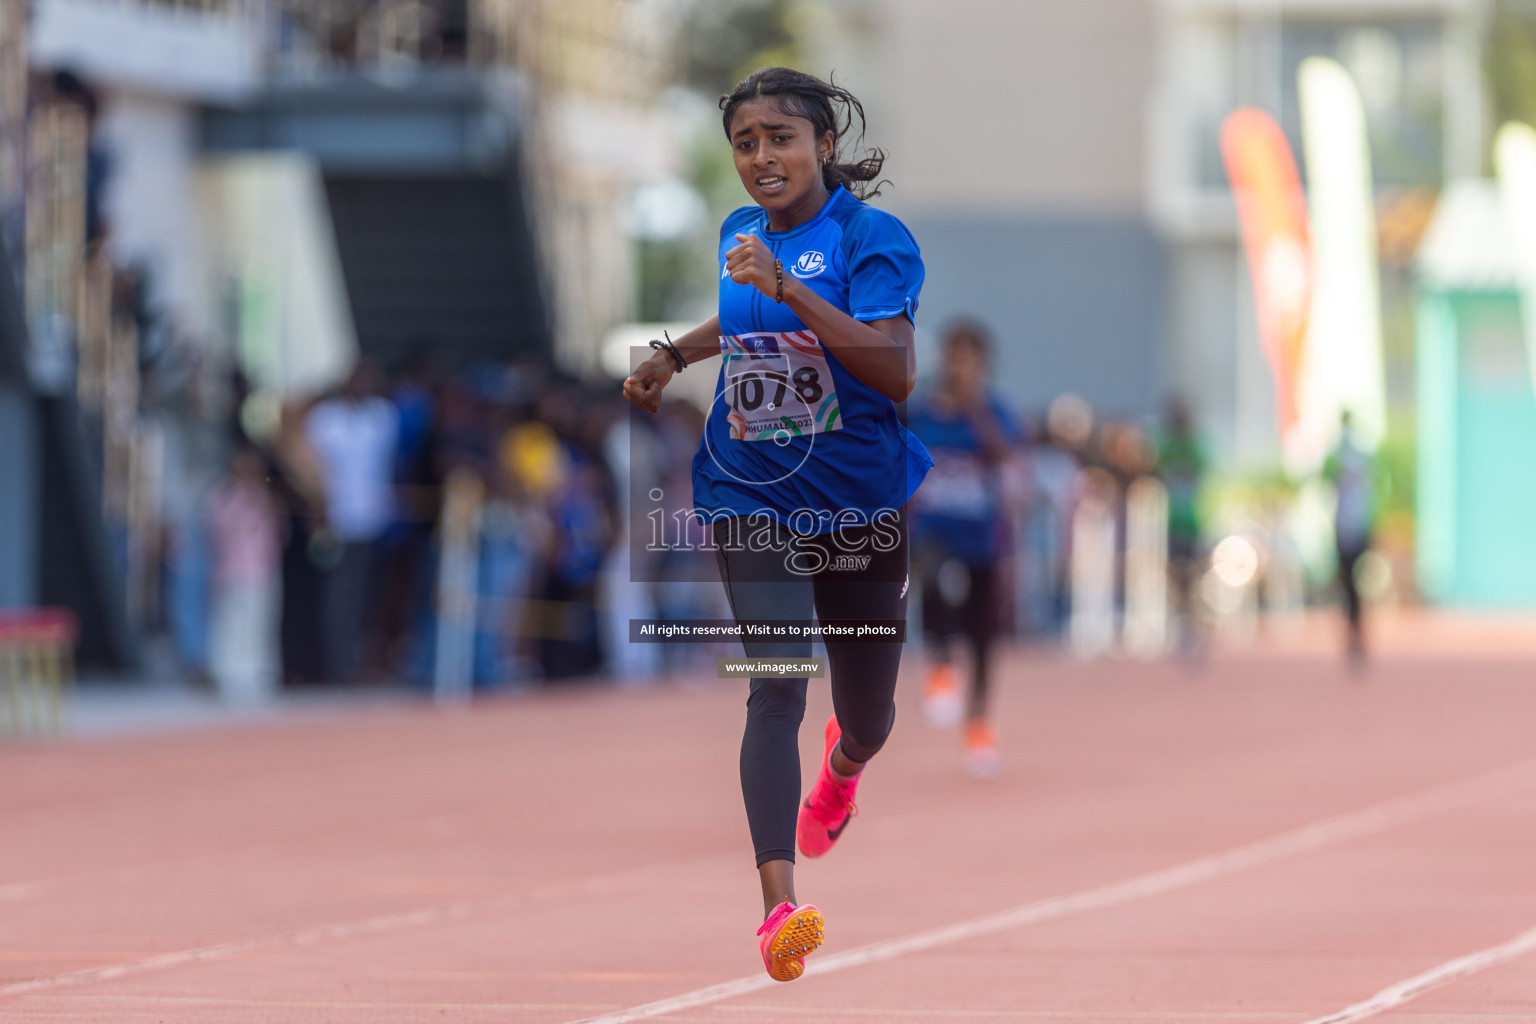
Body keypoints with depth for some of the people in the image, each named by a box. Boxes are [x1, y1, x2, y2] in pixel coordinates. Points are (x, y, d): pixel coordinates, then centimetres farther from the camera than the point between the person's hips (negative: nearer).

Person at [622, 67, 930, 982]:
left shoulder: (873, 237, -13)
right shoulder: (738, 234, 5)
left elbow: (896, 372, -28)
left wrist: (786, 289, -33)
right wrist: (673, 356, 15)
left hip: (862, 503, -2)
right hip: (752, 499, 2)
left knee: (868, 719, 14)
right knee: (775, 686, -19)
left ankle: (841, 766, 54)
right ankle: (780, 905, -29)